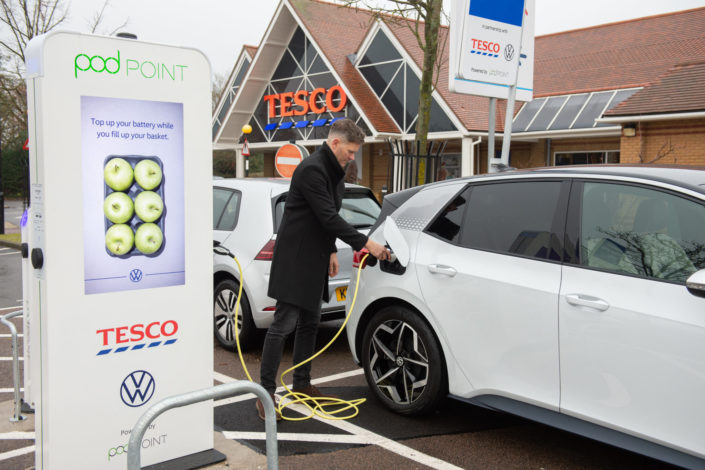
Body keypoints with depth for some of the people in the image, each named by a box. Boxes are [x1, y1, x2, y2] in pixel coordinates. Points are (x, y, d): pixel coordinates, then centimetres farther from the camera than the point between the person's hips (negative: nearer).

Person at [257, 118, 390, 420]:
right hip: (295, 258, -10)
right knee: (284, 324, -8)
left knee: (309, 324, 14)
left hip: (314, 259, 10)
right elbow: (328, 217, -24)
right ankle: (266, 393, -2)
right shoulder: (312, 169, -18)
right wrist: (364, 243, -23)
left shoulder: (333, 172, 14)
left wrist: (331, 251, 15)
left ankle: (301, 384, 25)